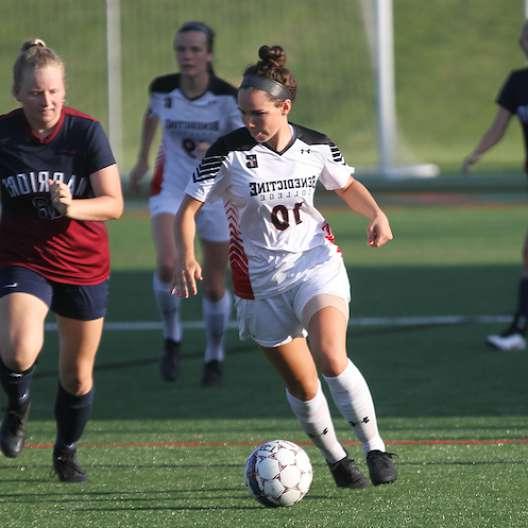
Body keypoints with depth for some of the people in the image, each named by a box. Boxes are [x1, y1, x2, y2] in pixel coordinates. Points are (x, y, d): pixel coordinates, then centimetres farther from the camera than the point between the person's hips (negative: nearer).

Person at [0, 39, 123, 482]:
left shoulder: (86, 132, -12)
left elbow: (113, 204, -14)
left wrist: (72, 206, -31)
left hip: (84, 266, 1)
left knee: (78, 374, 10)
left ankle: (67, 450, 36)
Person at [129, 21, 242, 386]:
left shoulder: (227, 96, -19)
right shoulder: (163, 89, -11)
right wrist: (143, 160, 22)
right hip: (171, 185, 1)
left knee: (214, 286, 6)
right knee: (167, 264, -24)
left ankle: (214, 359, 30)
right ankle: (172, 339, 1)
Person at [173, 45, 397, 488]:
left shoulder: (316, 147, -4)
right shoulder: (230, 152, -12)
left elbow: (347, 186, 15)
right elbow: (189, 208, -9)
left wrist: (376, 214, -4)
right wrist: (187, 257, -25)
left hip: (317, 264, 0)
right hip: (261, 281, 0)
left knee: (331, 357, -24)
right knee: (302, 386, 5)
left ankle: (375, 449, -13)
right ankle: (336, 460, 28)